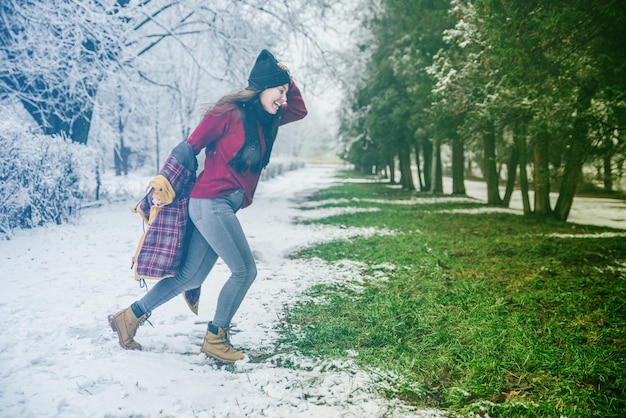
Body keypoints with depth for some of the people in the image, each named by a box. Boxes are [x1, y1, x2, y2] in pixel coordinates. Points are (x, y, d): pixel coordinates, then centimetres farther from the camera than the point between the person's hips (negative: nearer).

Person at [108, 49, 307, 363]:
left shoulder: (265, 120, 14)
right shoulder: (228, 113, -9)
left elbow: (300, 111, 26)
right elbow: (189, 148, -6)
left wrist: (287, 78, 13)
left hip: (226, 207, 9)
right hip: (211, 202, -9)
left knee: (191, 277, 9)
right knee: (245, 270, -6)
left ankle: (129, 318, 21)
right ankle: (215, 337, 11)